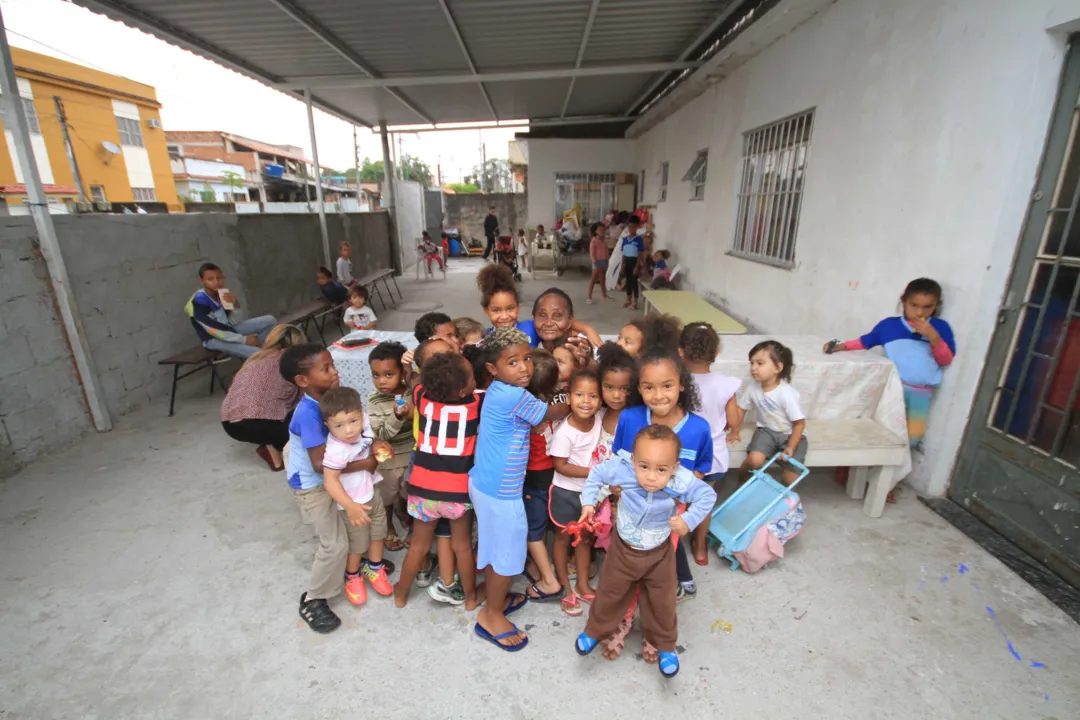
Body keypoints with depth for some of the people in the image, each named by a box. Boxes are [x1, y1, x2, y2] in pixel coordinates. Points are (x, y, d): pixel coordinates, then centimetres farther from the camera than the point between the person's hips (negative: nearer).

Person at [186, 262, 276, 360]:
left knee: (269, 320, -2)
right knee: (257, 355, -29)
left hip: (229, 330, 7)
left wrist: (235, 304, -16)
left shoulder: (222, 293, -4)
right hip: (214, 339, -7)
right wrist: (244, 339, -20)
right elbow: (215, 331, -21)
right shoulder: (199, 301, -21)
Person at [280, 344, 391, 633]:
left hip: (330, 478, 8)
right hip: (312, 485, -8)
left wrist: (373, 444, -16)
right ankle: (313, 600, 18)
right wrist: (366, 463, -28)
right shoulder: (309, 414, -33)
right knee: (336, 544, -2)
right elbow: (320, 463, -33)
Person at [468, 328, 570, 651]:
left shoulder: (499, 391, 2)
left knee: (493, 547, 25)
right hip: (501, 491, -9)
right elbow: (552, 413, -12)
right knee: (508, 553, 11)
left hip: (486, 483, 9)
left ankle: (495, 599, 46)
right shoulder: (515, 397, -25)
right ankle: (492, 616, 30)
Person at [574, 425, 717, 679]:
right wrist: (588, 502, -15)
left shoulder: (681, 482, -33)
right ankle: (595, 631, 49)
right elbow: (597, 473, -14)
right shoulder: (623, 470, -33)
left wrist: (689, 520, -25)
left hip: (659, 554, 0)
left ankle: (664, 645, 48)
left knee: (662, 602, 19)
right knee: (609, 594, 20)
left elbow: (708, 495, -15)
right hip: (624, 549, 1)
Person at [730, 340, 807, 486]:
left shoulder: (786, 393, -25)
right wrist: (734, 431, 5)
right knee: (755, 460, -25)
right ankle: (741, 478, 7)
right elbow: (741, 409, 3)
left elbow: (799, 423, -17)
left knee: (791, 480, -9)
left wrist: (790, 448, -19)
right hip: (766, 431, 2)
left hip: (790, 434, -2)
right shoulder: (752, 388, -14)